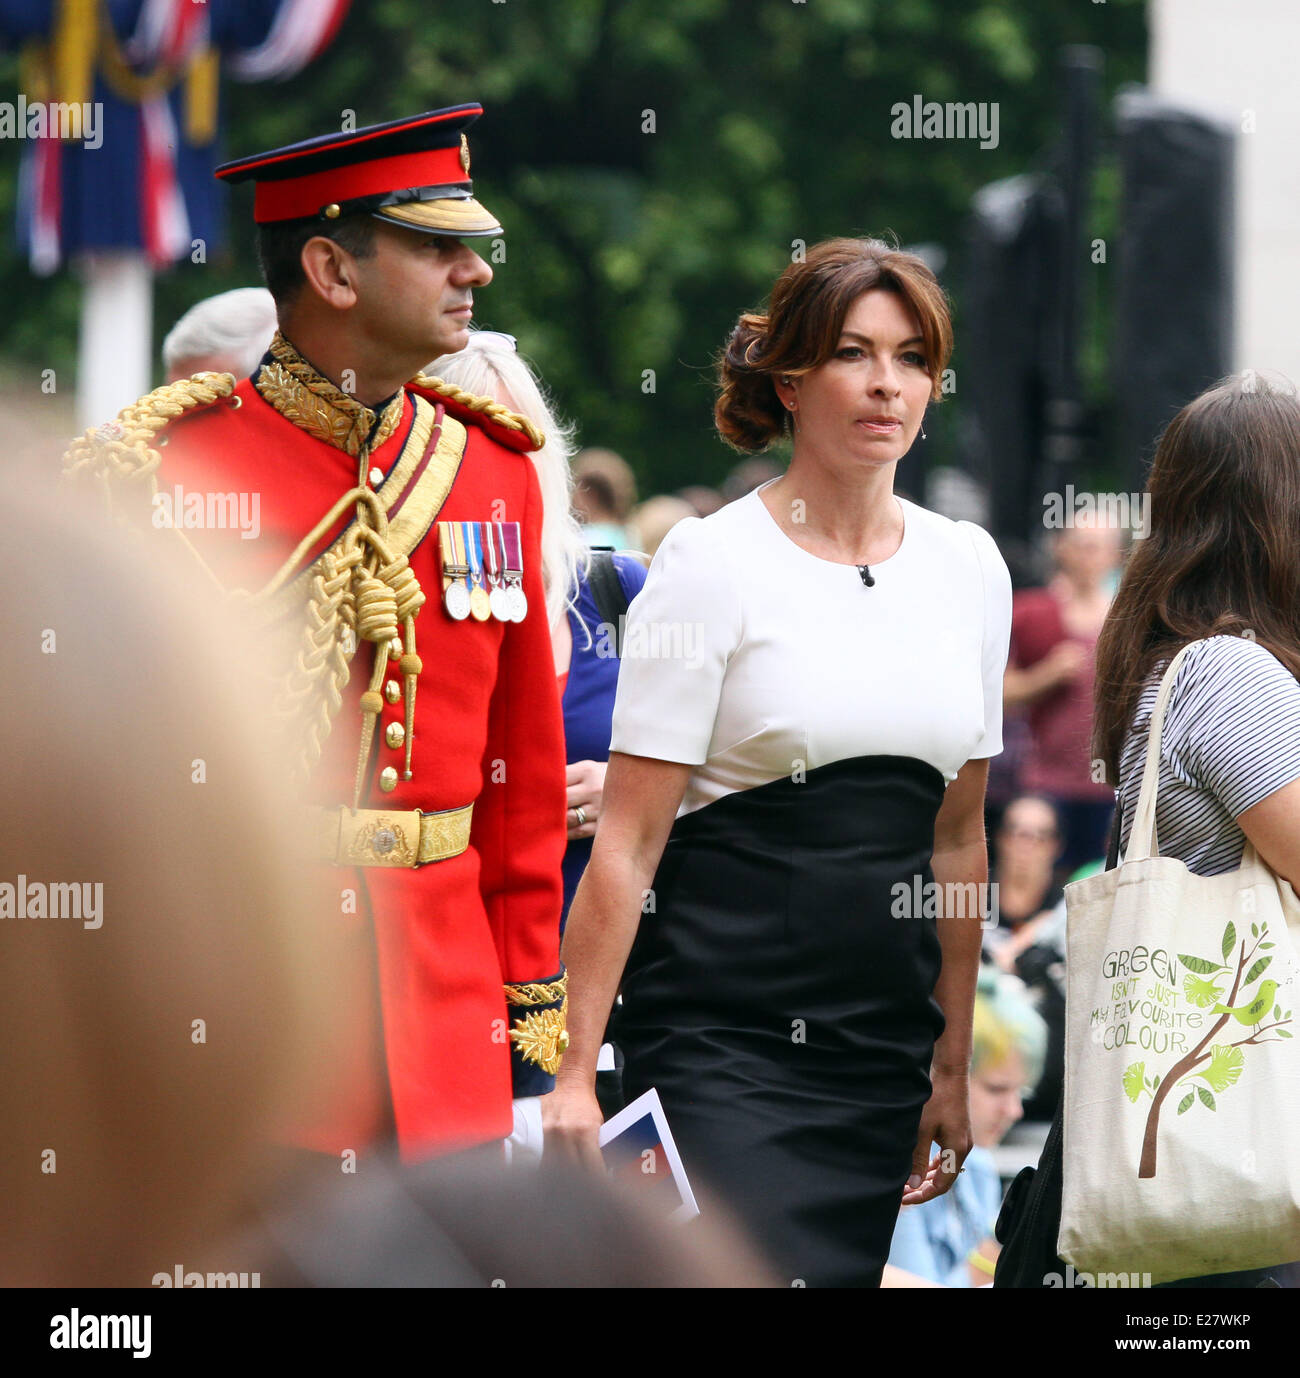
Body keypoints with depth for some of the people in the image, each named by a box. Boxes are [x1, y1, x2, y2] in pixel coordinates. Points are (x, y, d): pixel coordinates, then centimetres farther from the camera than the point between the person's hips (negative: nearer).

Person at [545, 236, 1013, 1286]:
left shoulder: (969, 568, 10)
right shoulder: (714, 561, -6)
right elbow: (628, 841, -8)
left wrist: (951, 1068, 15)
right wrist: (577, 1070, -12)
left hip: (881, 1042, 6)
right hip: (721, 1035, -5)